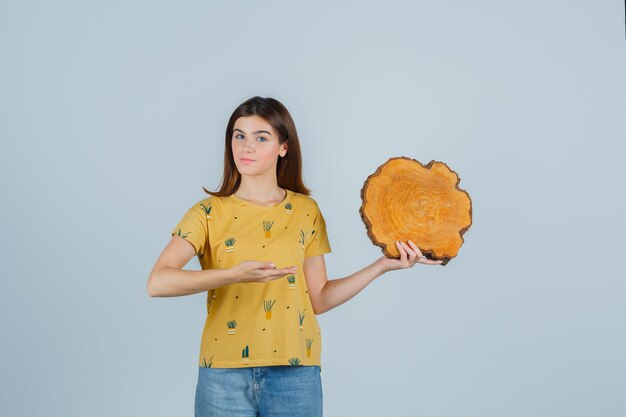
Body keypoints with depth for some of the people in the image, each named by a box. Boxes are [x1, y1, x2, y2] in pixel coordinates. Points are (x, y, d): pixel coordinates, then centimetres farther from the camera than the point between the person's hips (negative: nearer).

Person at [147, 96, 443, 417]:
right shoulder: (209, 212, -1)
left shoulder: (305, 211, 5)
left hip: (294, 373, 1)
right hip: (224, 375, -1)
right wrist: (234, 275, -26)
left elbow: (318, 299, 4)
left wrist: (382, 265, -3)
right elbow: (157, 282, -14)